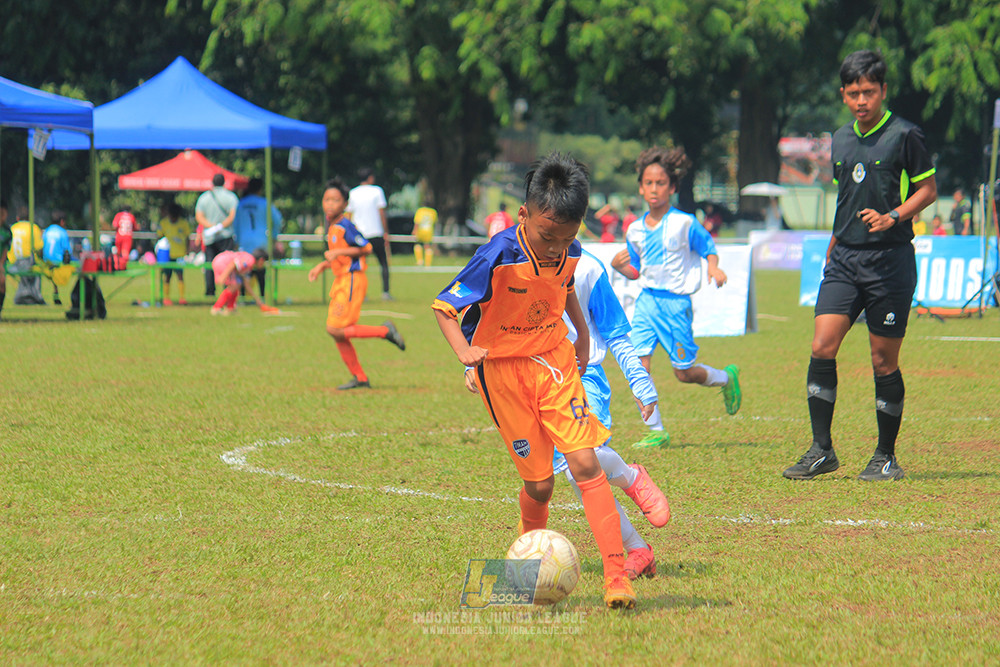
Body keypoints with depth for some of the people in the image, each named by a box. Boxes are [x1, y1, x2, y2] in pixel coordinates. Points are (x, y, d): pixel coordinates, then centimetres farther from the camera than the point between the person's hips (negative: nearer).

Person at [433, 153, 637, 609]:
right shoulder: (499, 258, -23)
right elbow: (443, 306, -17)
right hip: (503, 369, -3)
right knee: (539, 483, -1)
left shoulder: (569, 253, -6)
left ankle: (616, 575, -13)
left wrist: (582, 333, 17)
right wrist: (463, 350, -32)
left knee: (585, 464, -12)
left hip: (554, 360, 3)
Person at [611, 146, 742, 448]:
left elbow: (708, 248, 4)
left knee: (684, 373, 1)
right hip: (646, 299, 4)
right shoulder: (636, 231, 7)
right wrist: (618, 265, -3)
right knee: (638, 364, -11)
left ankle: (727, 378, 34)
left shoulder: (685, 224, -7)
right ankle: (656, 431, -3)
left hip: (675, 302, -4)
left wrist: (714, 268, -16)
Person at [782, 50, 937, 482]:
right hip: (845, 259, 5)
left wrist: (893, 217, -16)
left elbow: (928, 189, -1)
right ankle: (821, 451, -2)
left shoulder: (903, 136, -5)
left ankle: (886, 456, 13)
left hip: (890, 260, -5)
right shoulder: (841, 139, 13)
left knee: (884, 362, 0)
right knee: (822, 348, -8)